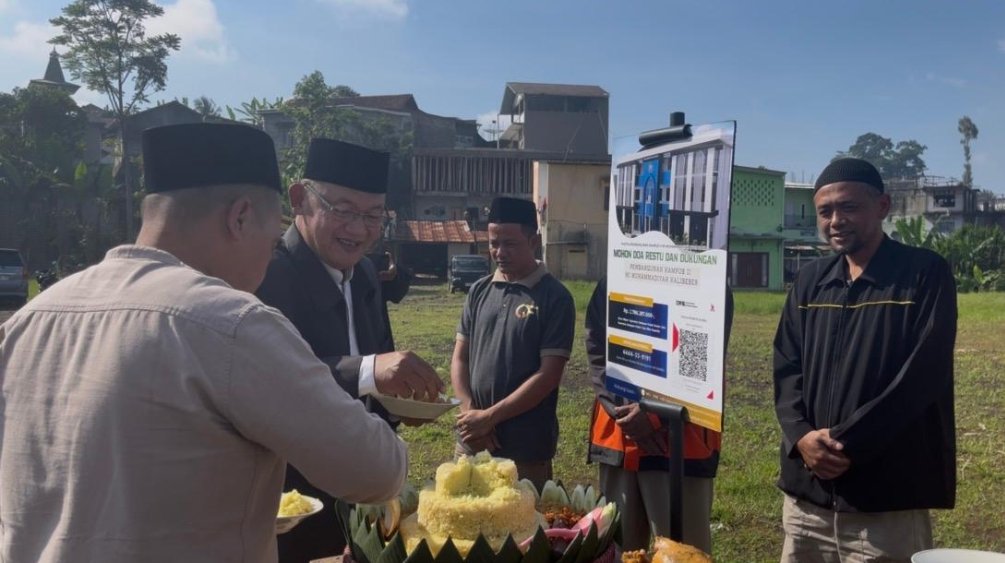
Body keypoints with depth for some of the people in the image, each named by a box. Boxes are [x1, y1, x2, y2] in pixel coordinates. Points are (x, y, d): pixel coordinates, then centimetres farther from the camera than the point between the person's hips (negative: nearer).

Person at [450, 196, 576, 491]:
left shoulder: (555, 297, -8)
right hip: (471, 440, 4)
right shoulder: (479, 291, 5)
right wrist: (470, 413, -7)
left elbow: (549, 374, -12)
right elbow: (459, 358, 7)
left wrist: (490, 416, -14)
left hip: (526, 447, -4)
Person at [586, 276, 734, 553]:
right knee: (616, 546, 14)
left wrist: (654, 414, -18)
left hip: (680, 440, -4)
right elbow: (596, 353, 5)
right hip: (616, 434, 4)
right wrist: (622, 409, -10)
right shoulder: (610, 284, 10)